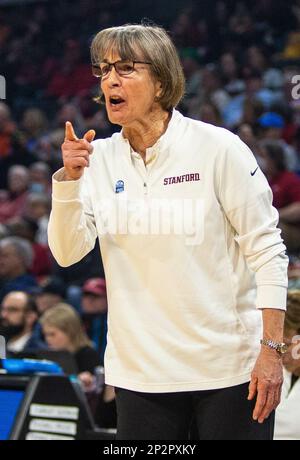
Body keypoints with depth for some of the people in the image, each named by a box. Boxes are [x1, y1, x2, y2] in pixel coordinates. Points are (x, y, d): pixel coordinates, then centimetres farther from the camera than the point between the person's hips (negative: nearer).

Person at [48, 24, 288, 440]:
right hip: (140, 371, 3)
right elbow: (68, 253, -2)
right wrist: (69, 178, -16)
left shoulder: (217, 148, -7)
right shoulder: (99, 157, 4)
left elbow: (267, 250, -6)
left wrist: (271, 350, -12)